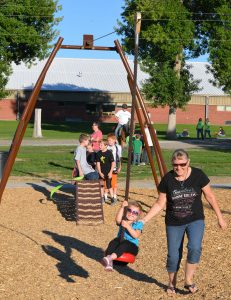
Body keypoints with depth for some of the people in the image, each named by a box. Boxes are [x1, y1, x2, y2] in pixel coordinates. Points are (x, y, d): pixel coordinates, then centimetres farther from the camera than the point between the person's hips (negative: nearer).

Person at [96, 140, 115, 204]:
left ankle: (112, 198, 7)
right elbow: (98, 163, 1)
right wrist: (100, 172, -6)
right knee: (102, 185, 9)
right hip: (101, 172, 4)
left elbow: (113, 163, -9)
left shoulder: (109, 153, -11)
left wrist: (110, 172, -13)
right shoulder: (98, 153, -1)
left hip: (108, 172, -4)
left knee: (109, 186, -2)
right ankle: (102, 198, 21)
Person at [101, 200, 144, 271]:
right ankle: (109, 263, -43)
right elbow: (118, 220, -15)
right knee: (113, 242, -29)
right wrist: (122, 207, -22)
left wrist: (127, 226, -24)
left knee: (124, 244, -36)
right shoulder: (123, 220, 10)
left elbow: (136, 235, -14)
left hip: (132, 245, -3)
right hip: (120, 241, 3)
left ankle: (111, 257, -55)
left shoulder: (138, 224, 2)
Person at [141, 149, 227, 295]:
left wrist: (220, 217, 2)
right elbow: (160, 204, -1)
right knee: (173, 255, 5)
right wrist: (144, 220, -7)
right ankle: (172, 283, 30)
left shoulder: (198, 175, -11)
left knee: (194, 248, -23)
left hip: (195, 220, -1)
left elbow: (210, 196, 0)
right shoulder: (167, 179, -9)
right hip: (174, 223, 1)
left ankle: (189, 280, -4)